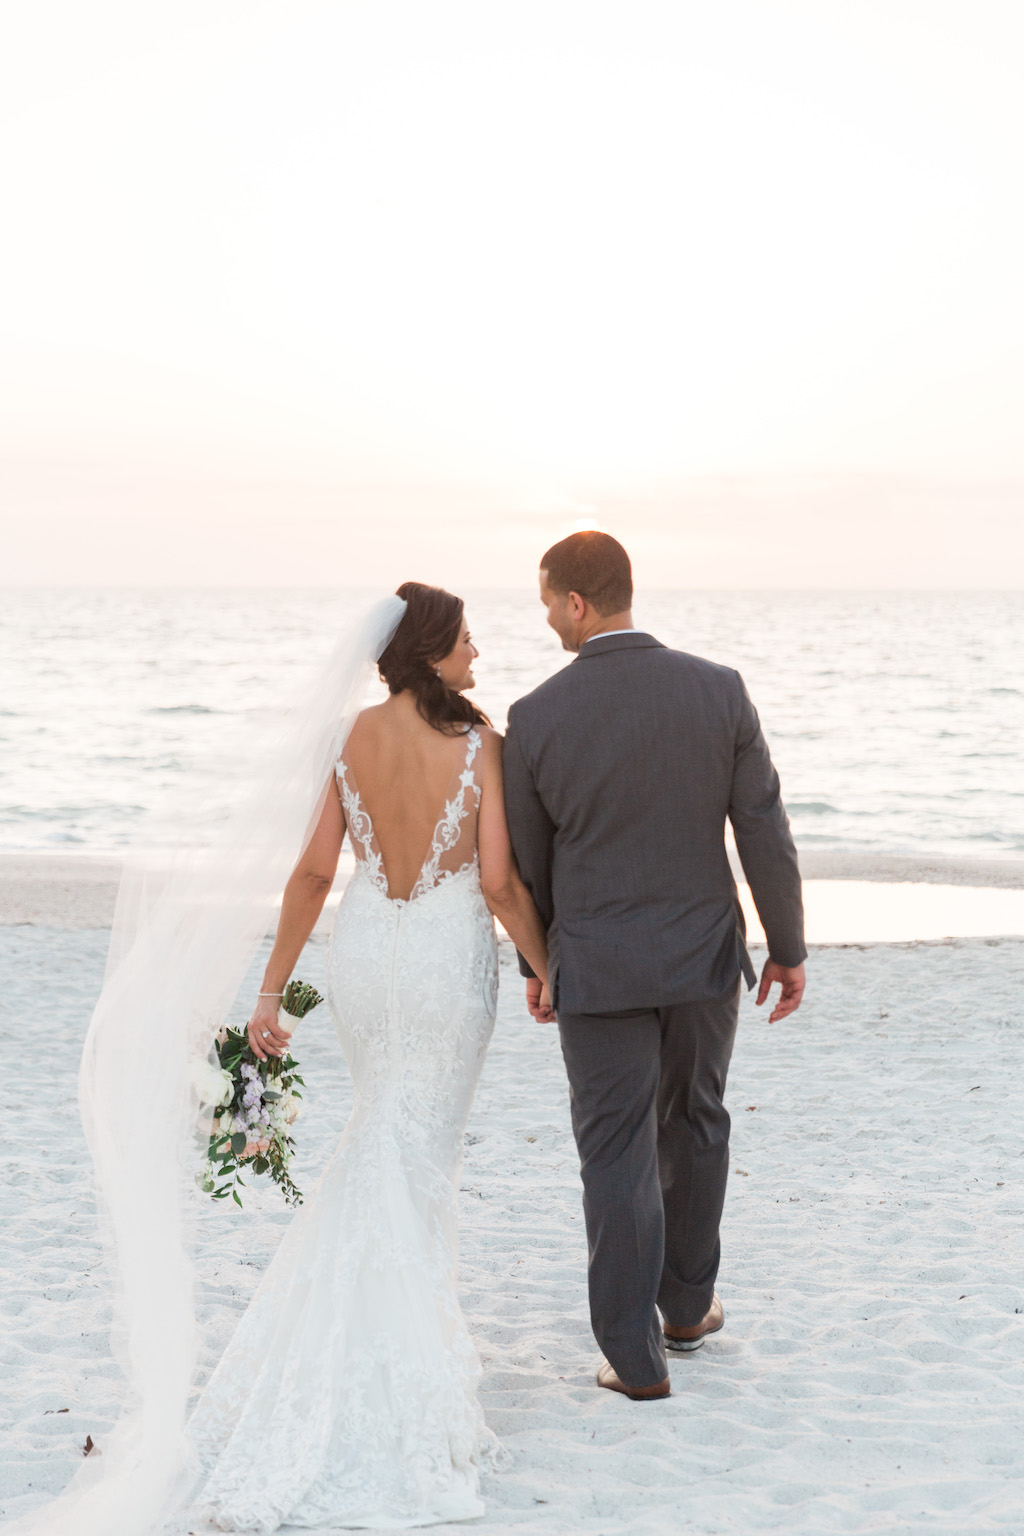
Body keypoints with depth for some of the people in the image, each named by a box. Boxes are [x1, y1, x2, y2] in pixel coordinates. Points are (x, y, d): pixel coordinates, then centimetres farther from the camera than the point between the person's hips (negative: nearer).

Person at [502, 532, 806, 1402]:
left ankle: (636, 1357, 8)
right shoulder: (718, 691, -8)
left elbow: (527, 859, 0)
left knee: (616, 1157, 5)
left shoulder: (537, 718, -12)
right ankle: (687, 1305, 36)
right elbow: (764, 832, -6)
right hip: (704, 953, 2)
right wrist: (789, 948, 5)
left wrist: (534, 963, 15)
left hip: (598, 967, -2)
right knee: (694, 1125, 22)